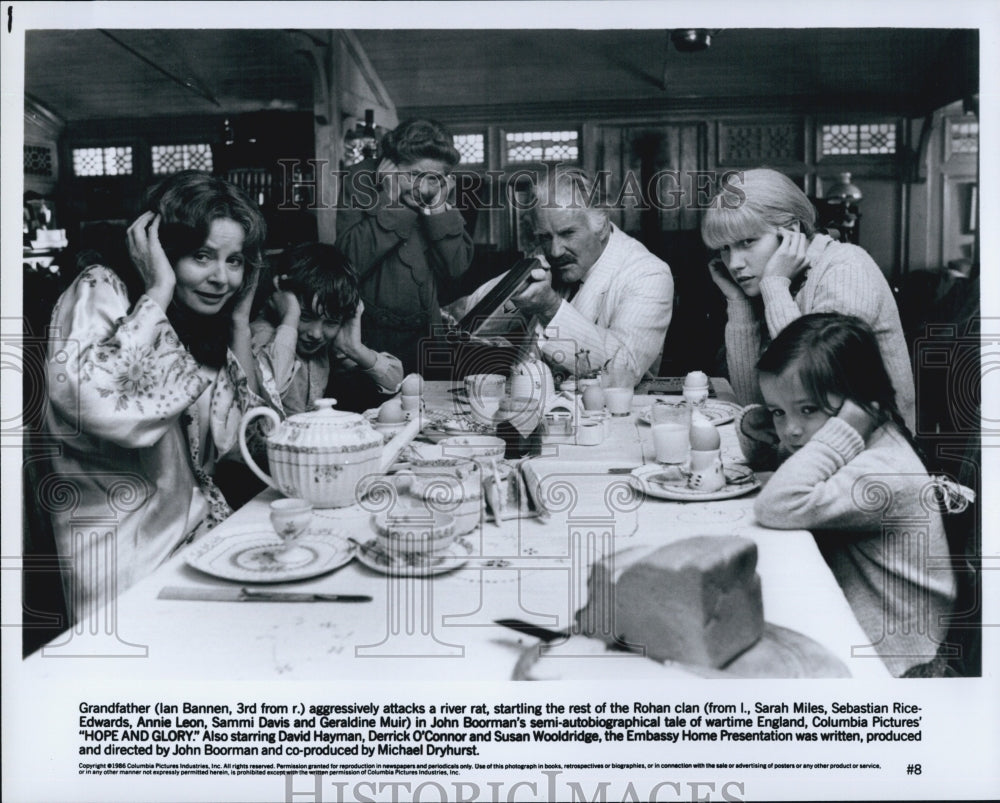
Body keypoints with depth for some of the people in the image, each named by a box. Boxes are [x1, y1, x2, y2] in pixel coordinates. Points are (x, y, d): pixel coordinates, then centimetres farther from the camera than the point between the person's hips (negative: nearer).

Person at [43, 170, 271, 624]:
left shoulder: (203, 323, 7)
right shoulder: (102, 293, -11)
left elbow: (240, 441, 8)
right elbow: (88, 400, -31)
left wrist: (240, 320, 3)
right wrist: (159, 294, -22)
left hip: (199, 526, 6)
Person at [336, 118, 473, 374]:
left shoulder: (439, 200, 5)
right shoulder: (363, 191, -5)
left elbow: (458, 267, -5)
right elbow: (351, 261, -20)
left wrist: (438, 209, -11)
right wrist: (391, 202, -18)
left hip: (424, 334, 3)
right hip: (370, 335, -3)